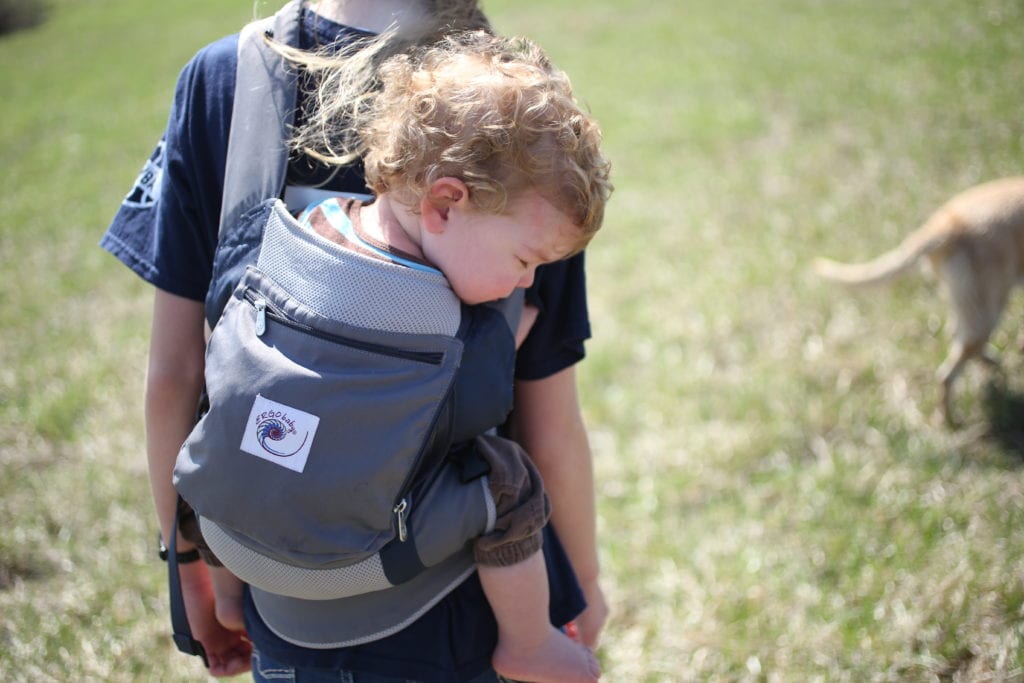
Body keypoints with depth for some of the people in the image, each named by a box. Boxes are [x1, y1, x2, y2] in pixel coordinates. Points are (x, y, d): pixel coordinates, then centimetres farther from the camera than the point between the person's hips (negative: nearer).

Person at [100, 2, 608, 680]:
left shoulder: (219, 80, -12)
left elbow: (173, 376, -8)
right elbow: (551, 437, -13)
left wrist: (192, 568, 6)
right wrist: (586, 583, 6)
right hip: (468, 609, -2)